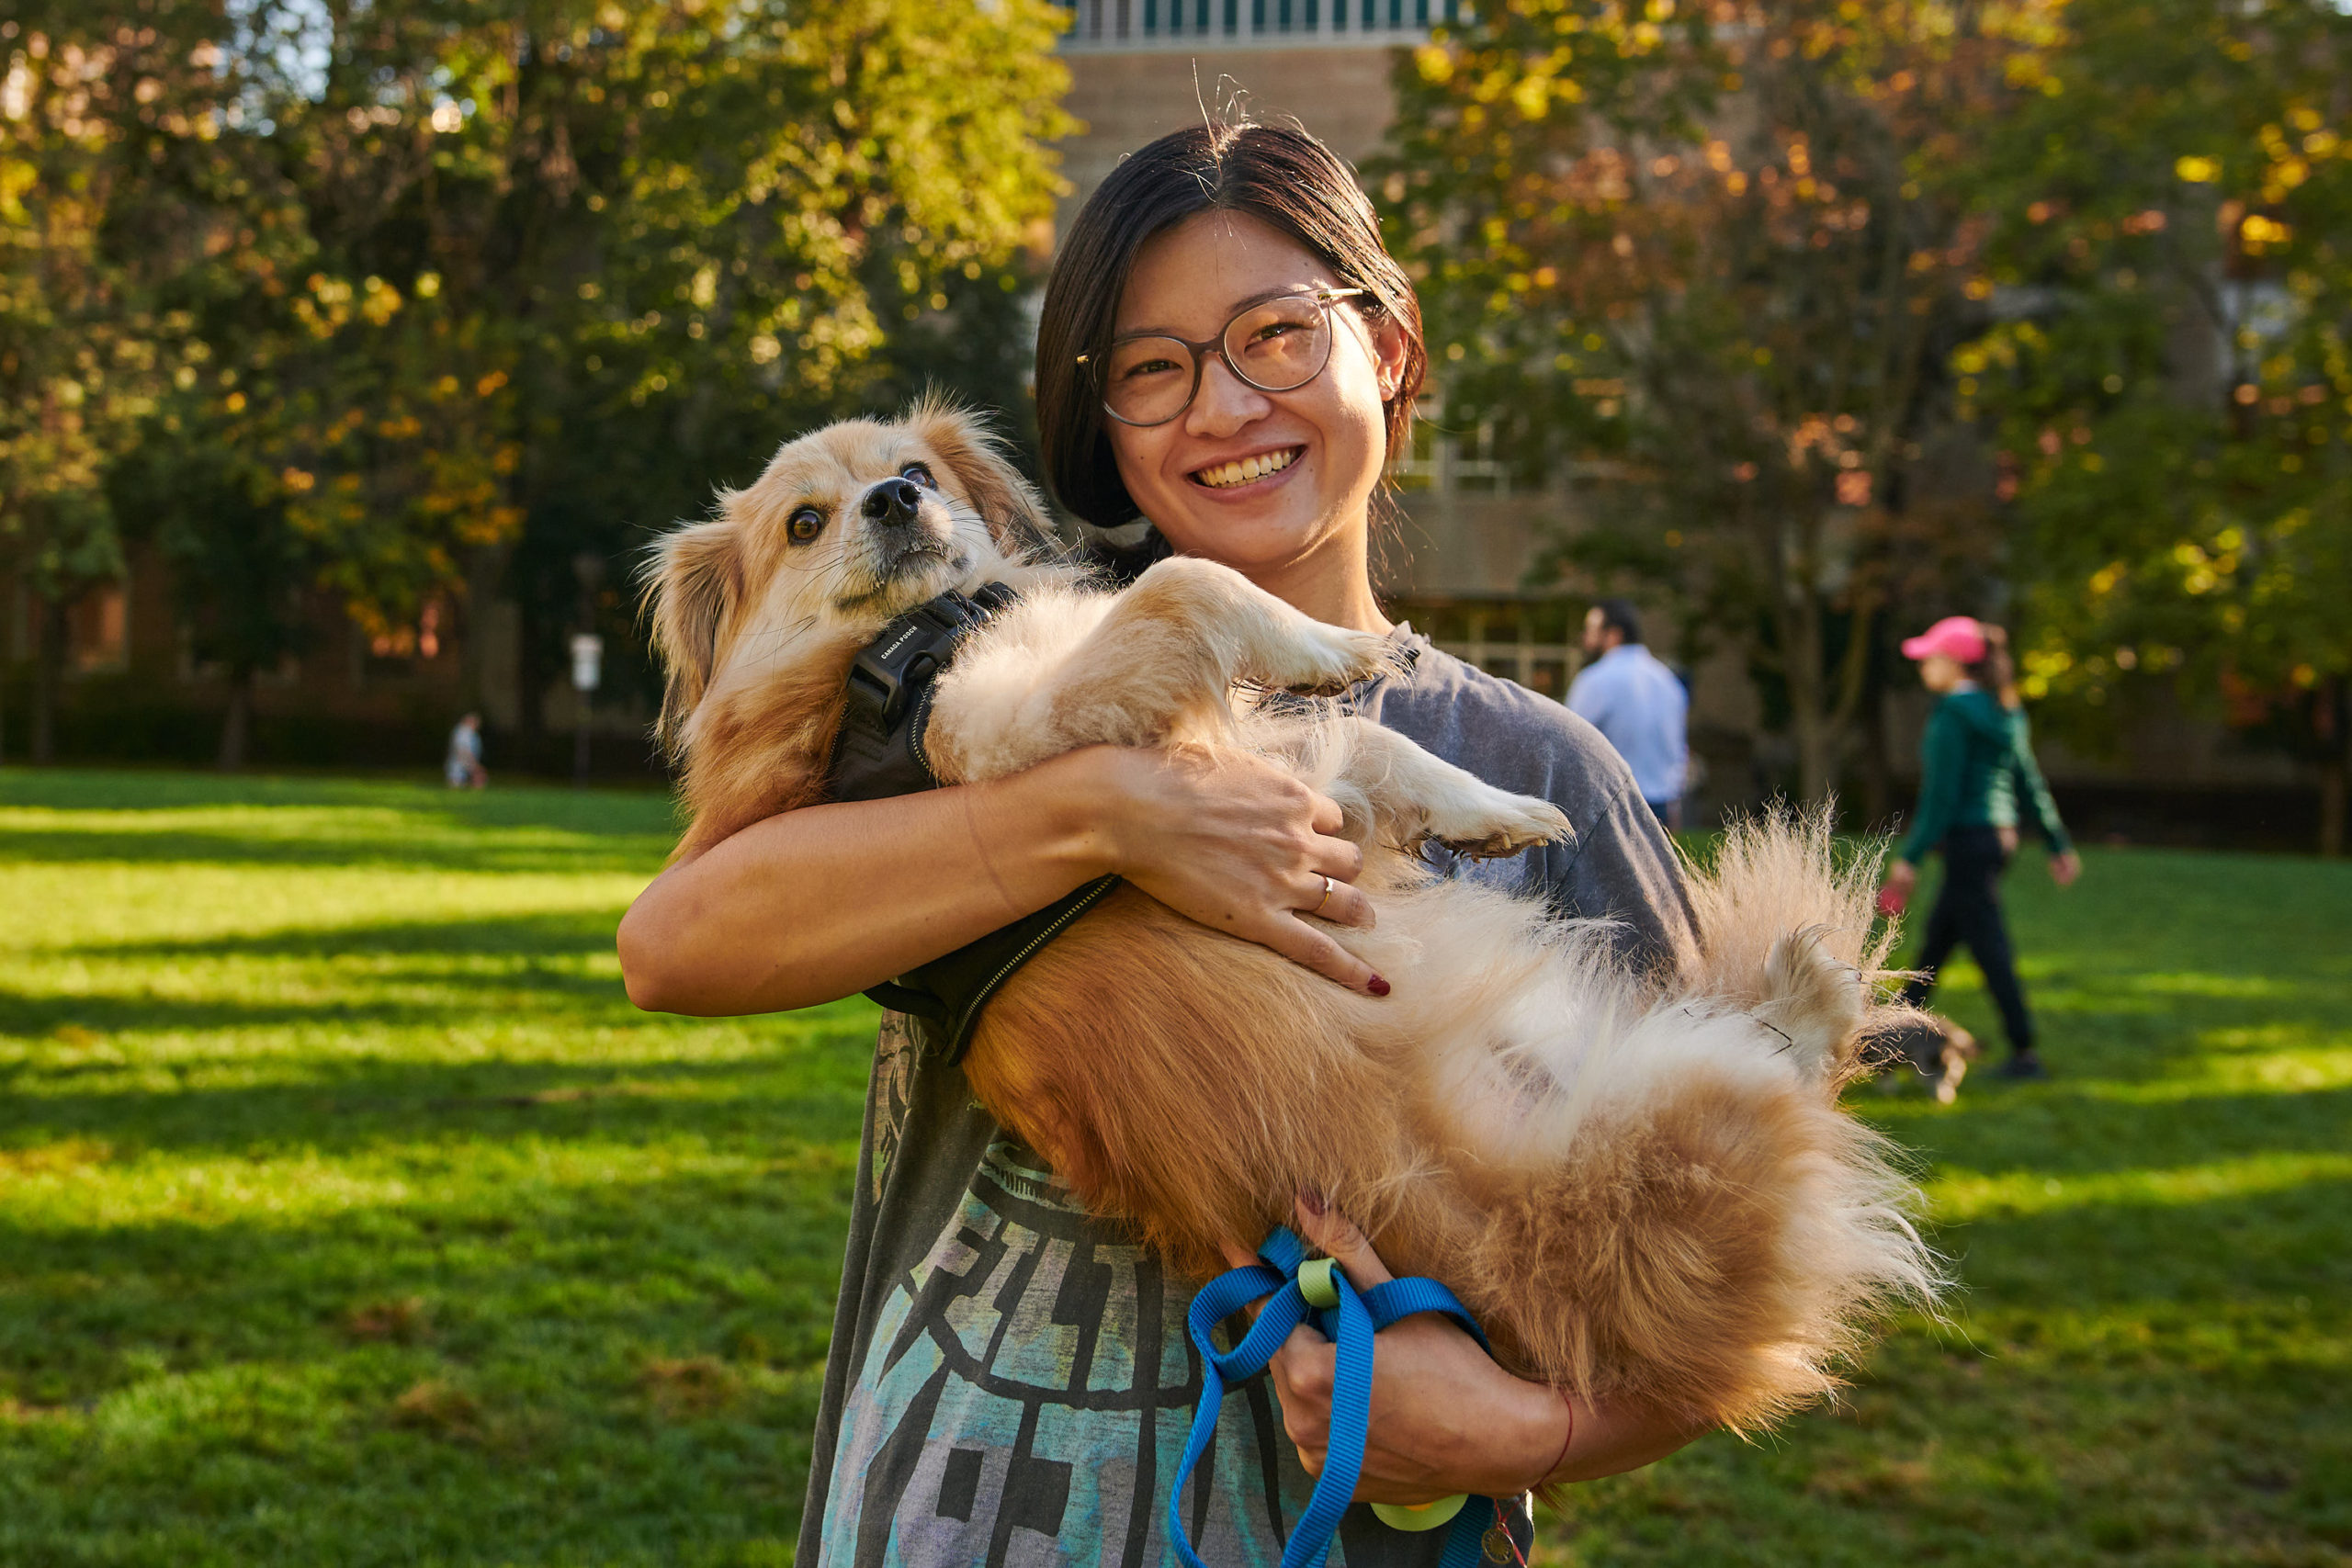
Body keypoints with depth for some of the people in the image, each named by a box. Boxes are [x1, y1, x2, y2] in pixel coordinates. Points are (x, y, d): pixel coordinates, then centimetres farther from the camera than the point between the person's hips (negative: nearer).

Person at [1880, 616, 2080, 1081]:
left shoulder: (1954, 714, -14)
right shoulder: (2003, 711, 12)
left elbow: (1941, 793, -18)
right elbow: (2030, 784, 14)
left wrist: (1910, 856, -17)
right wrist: (2059, 846, 17)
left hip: (1968, 839, -9)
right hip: (2000, 836, 9)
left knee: (1990, 949, -4)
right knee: (1937, 936, 17)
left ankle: (2025, 1055, 0)